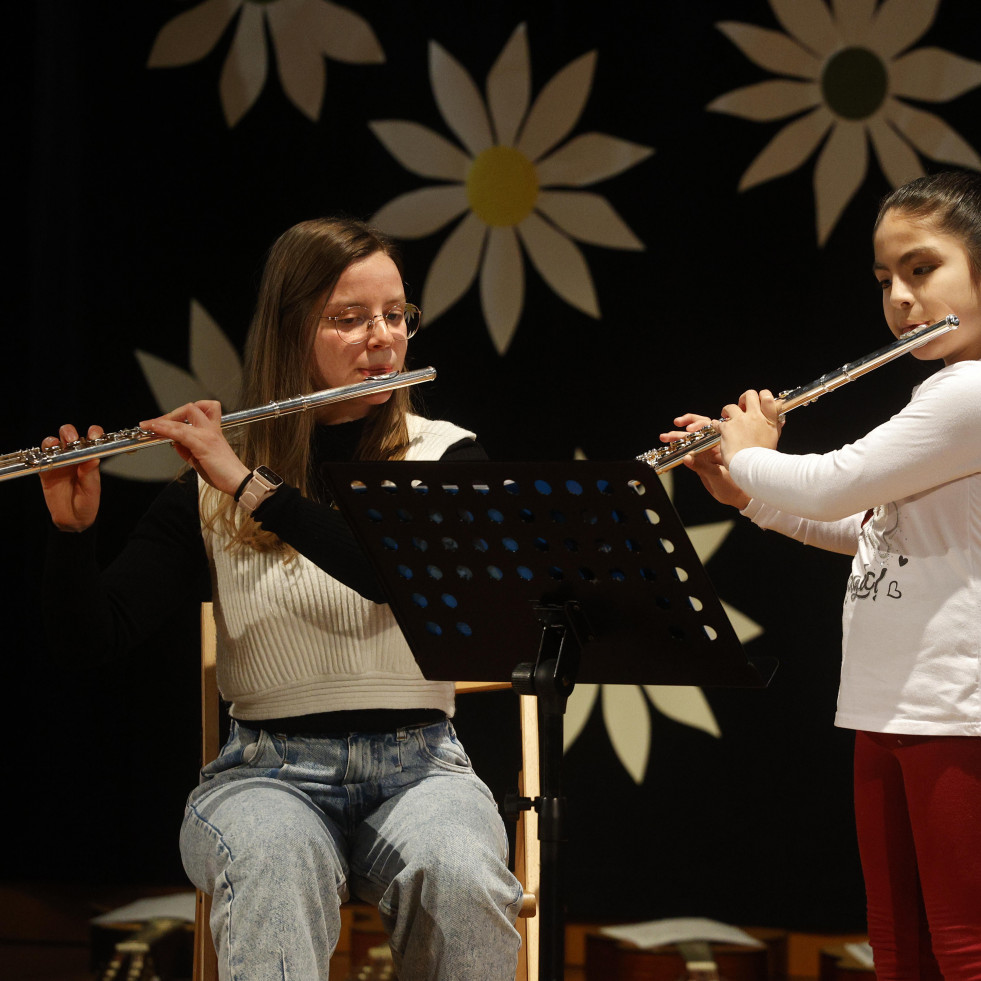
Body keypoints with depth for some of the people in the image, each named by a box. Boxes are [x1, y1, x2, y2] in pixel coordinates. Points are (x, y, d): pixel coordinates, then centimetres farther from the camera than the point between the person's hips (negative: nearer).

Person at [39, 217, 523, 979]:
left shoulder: (447, 458, 5)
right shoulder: (211, 483, 6)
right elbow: (100, 634, 0)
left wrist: (252, 486, -21)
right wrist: (74, 529, -19)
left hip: (417, 765, 0)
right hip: (268, 767, 0)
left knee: (460, 878, -34)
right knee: (279, 868, -36)